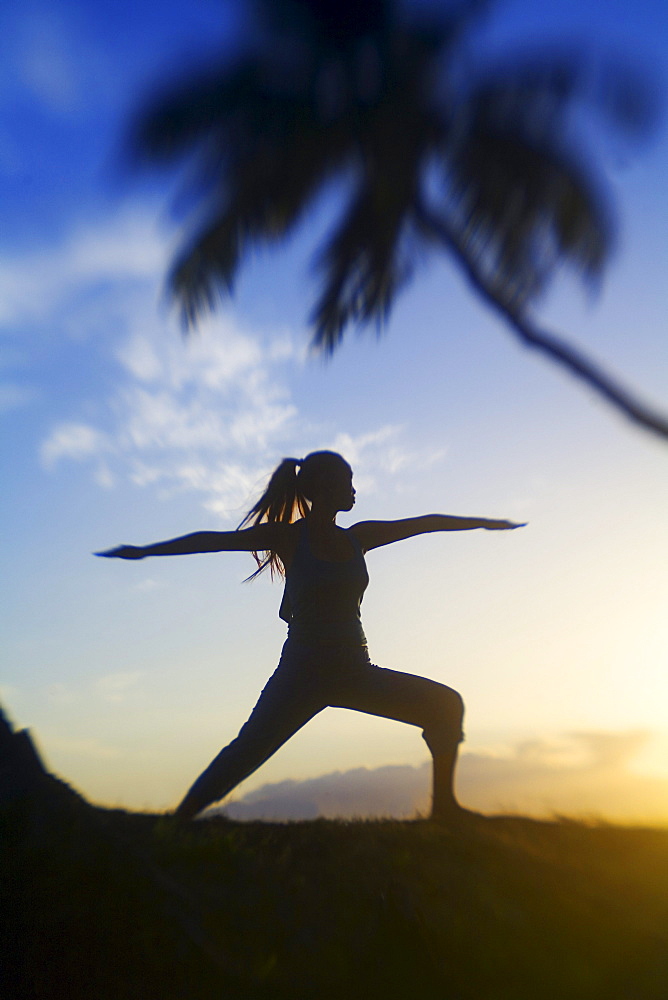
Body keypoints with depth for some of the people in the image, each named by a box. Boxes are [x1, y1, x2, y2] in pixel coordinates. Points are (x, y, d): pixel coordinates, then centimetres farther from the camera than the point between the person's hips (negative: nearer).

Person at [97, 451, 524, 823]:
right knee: (247, 750, -15)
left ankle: (444, 806, 6)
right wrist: (145, 550, -14)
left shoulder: (357, 537, 8)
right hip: (303, 671, -4)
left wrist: (486, 523, 23)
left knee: (445, 704, -3)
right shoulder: (289, 536, -4)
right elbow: (214, 540, -8)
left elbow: (425, 522, 15)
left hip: (355, 671, 5)